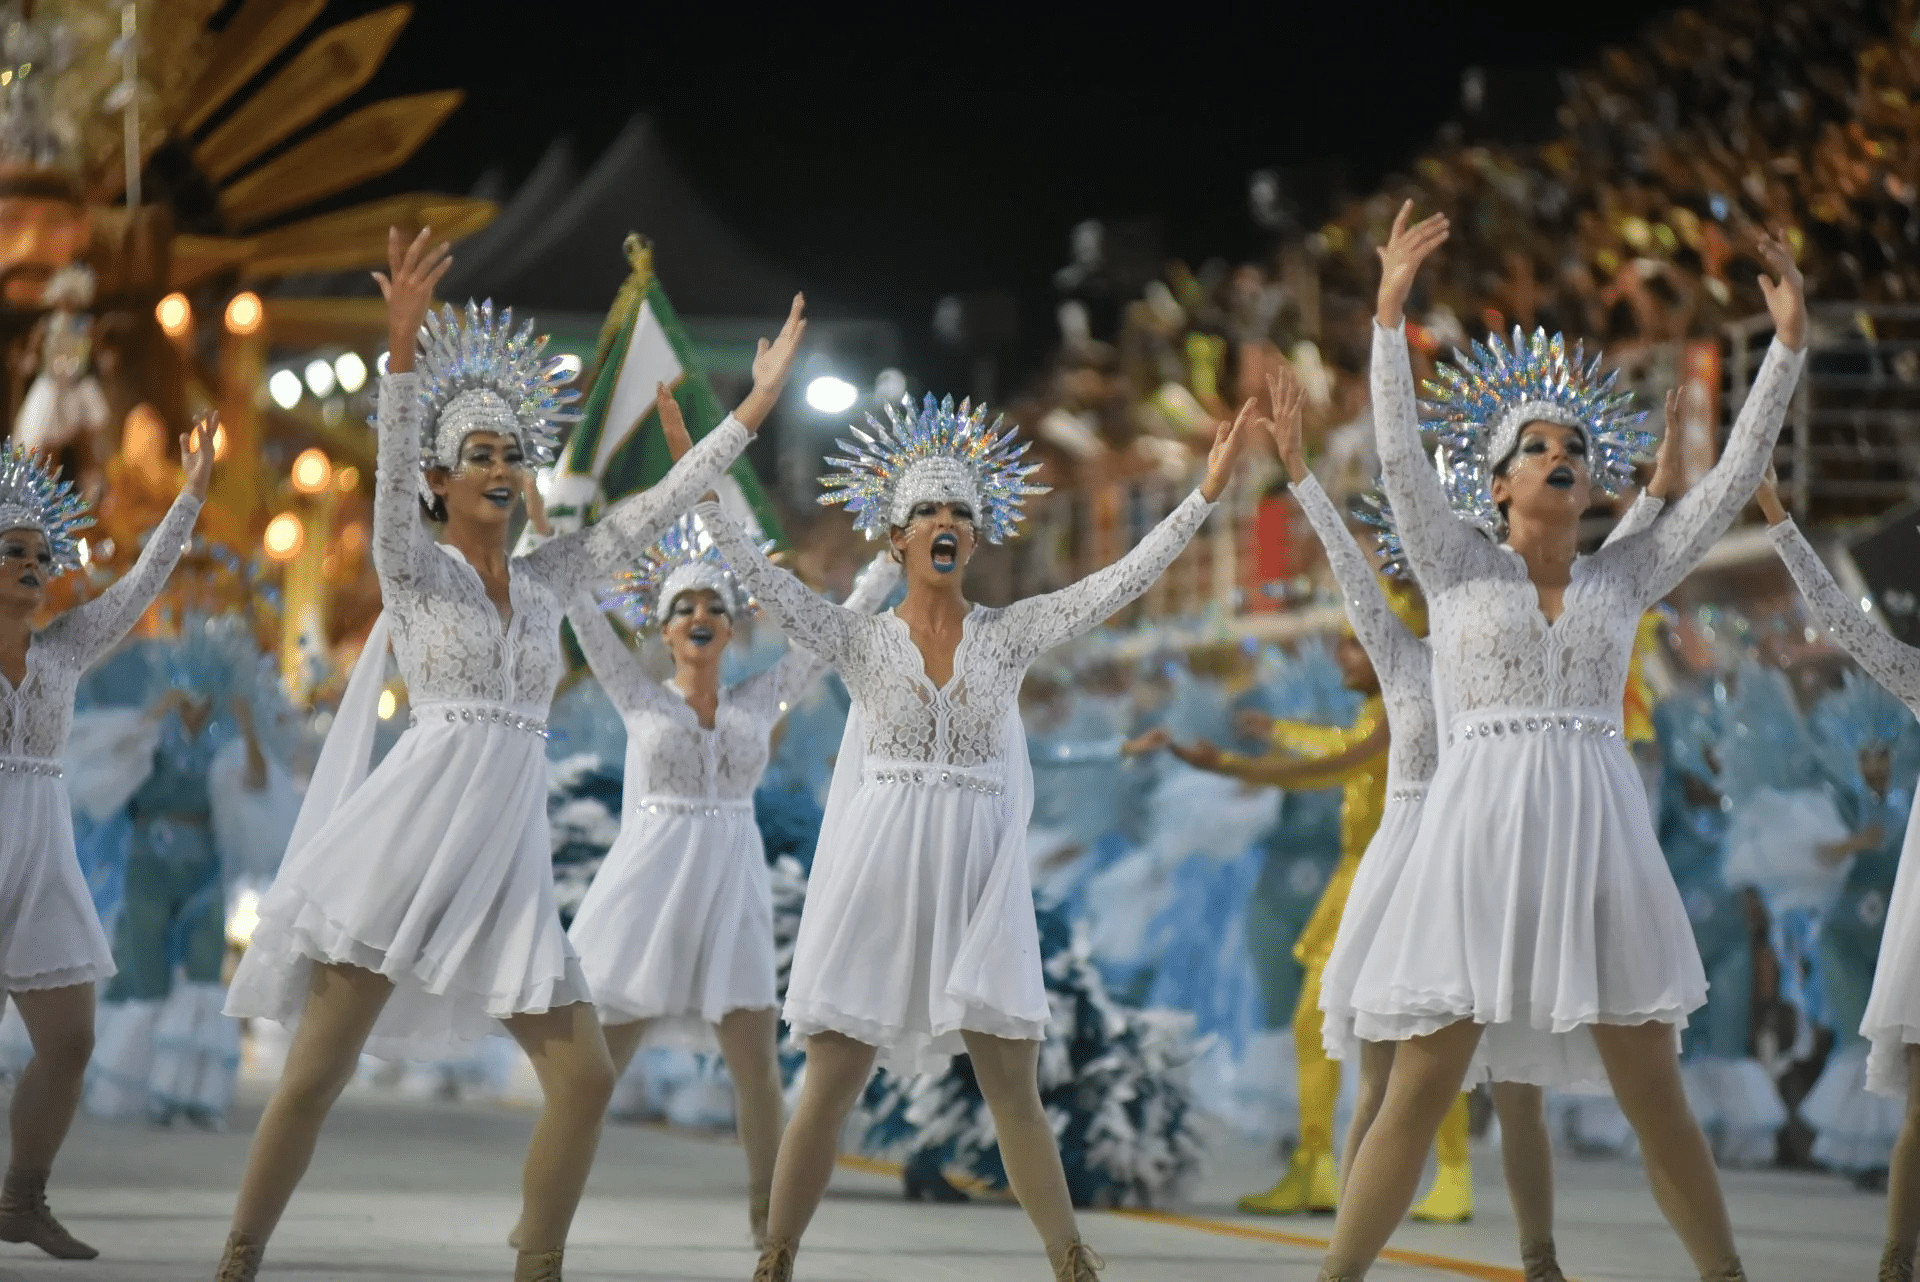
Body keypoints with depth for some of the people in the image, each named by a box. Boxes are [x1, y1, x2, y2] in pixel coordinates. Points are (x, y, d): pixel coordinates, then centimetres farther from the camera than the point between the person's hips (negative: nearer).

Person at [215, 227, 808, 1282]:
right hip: (408, 837, -5)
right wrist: (403, 345, -32)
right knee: (317, 1071, -7)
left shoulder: (548, 579, 15)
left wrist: (757, 401, 11)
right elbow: (393, 471, -16)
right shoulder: (415, 567, 2)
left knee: (586, 1076, -2)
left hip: (506, 857, 5)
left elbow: (662, 502, 15)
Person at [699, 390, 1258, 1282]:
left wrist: (1206, 491, -8)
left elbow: (1123, 579, -1)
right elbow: (761, 577, -9)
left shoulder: (1009, 634, 5)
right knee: (829, 1086, -1)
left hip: (979, 881, 1)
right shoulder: (860, 642, 2)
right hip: (880, 875, -1)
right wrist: (703, 490, -20)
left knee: (1015, 1091, 2)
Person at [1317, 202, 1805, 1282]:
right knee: (1420, 1091, -4)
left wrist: (1789, 343, 7)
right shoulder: (1459, 564, 6)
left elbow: (1735, 478, 11)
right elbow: (1401, 455, -7)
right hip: (1481, 834, -2)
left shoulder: (1624, 577, 13)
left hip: (1599, 838, 2)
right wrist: (1391, 314, -15)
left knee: (1656, 1096, 5)